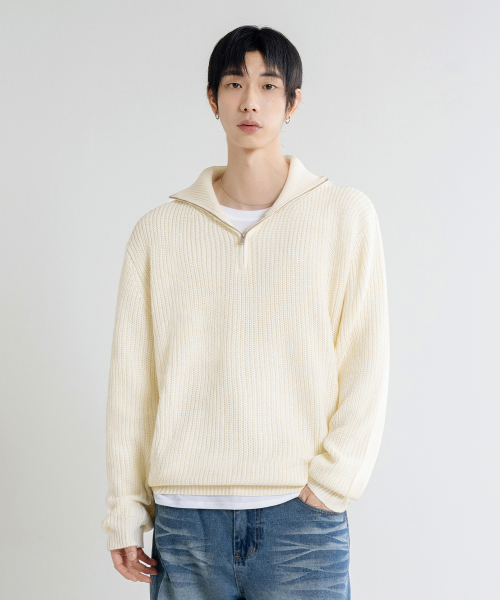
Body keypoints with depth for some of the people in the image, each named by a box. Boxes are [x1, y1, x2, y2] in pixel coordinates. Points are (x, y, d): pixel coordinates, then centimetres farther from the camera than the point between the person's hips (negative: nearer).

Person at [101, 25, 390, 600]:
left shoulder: (345, 215, 2)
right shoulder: (158, 231, 5)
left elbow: (365, 367, 0)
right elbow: (131, 383, 6)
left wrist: (328, 484, -8)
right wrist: (126, 511, 4)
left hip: (301, 516, -1)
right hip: (184, 516, 1)